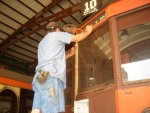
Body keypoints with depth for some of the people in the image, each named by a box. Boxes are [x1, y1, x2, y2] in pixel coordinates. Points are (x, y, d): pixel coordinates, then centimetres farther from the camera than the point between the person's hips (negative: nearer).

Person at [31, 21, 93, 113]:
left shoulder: (42, 42, 36)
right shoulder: (57, 34, 13)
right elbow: (78, 38, 13)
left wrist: (69, 54, 42)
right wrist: (88, 31, 31)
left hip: (41, 77, 8)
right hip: (51, 76, -8)